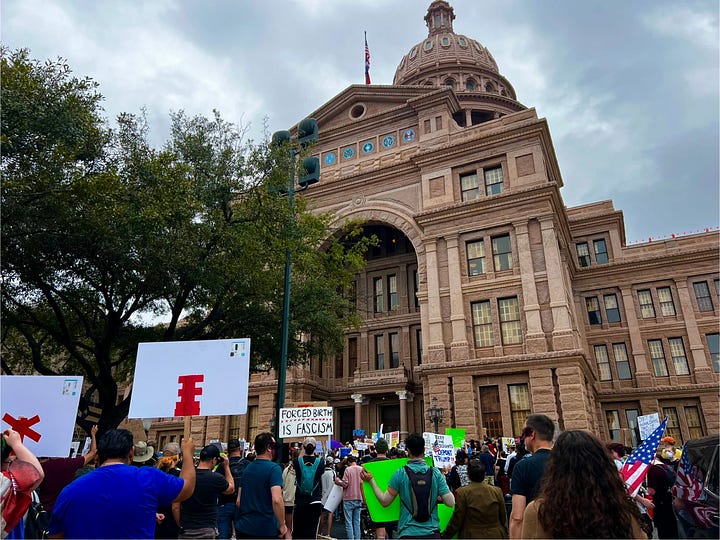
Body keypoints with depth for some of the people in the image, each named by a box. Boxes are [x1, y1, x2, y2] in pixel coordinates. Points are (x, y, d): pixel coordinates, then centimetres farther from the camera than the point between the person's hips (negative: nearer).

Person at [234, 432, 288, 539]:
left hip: (243, 527, 6)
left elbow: (238, 501, 11)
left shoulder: (247, 468, 7)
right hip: (266, 530, -6)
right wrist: (282, 526, -15)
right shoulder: (273, 468, -14)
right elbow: (276, 500, -25)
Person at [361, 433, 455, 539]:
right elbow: (451, 502, -4)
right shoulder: (436, 473, -5)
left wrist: (371, 480, 7)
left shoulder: (400, 473, -9)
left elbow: (385, 501, -3)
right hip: (432, 532, 2)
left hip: (408, 532, -1)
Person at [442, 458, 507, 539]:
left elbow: (457, 521, -7)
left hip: (471, 536, -3)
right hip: (495, 535, 3)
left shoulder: (462, 492, -11)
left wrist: (445, 535, 5)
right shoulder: (497, 491, -1)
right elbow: (504, 519, 6)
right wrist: (505, 536, 20)